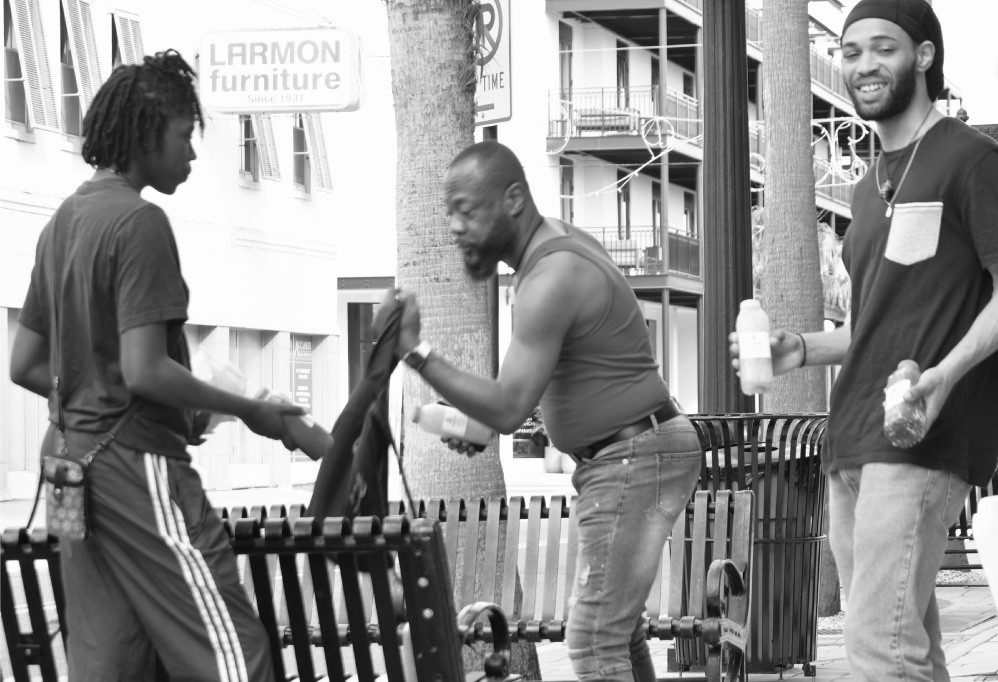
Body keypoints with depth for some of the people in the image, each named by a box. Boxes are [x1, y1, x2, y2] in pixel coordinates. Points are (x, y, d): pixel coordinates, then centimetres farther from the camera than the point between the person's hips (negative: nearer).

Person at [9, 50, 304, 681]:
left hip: (72, 462, 9)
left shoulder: (63, 222, 14)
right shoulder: (140, 221, -12)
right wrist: (251, 412, -9)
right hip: (136, 463, -9)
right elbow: (145, 370, -19)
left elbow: (25, 366, 17)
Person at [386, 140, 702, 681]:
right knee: (617, 627, 17)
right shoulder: (559, 242, 10)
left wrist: (415, 353, -28)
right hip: (627, 457, 11)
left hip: (636, 460, -11)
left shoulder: (552, 278, -22)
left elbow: (508, 409, -26)